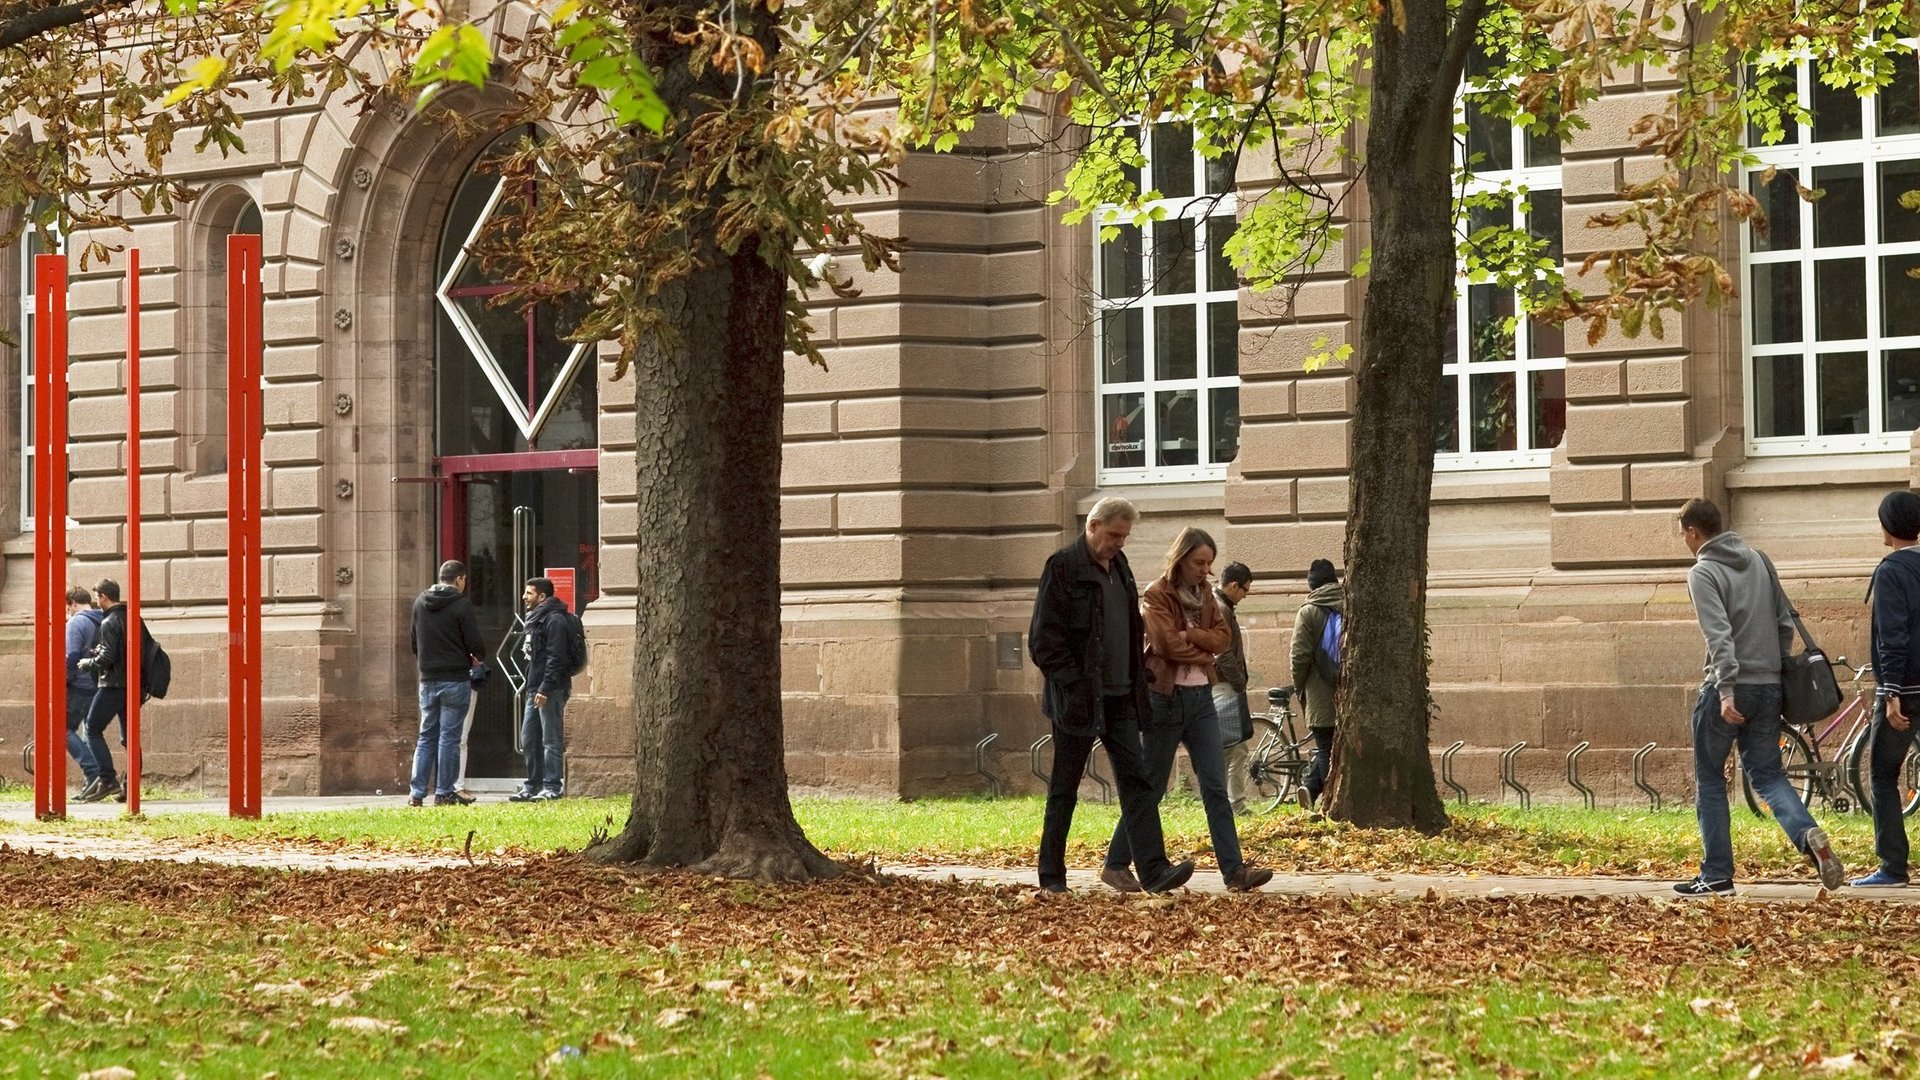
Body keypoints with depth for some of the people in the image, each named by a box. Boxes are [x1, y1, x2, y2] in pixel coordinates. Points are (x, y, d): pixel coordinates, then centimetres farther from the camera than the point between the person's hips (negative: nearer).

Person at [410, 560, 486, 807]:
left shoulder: (420, 603, 8)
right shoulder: (461, 605, -11)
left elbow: (413, 641, 14)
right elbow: (475, 645, -11)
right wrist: (475, 657, 10)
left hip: (427, 679, 5)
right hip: (455, 679, -5)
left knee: (426, 736, 11)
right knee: (449, 737, 0)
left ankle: (416, 792, 5)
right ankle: (444, 793, 0)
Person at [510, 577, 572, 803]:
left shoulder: (554, 620, -12)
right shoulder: (535, 619, 19)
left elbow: (556, 657, -20)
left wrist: (545, 689, -23)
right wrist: (531, 687, 18)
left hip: (551, 690, -11)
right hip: (535, 689, 11)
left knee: (551, 739, -6)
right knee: (528, 739, 12)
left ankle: (551, 787, -3)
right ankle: (533, 786, 18)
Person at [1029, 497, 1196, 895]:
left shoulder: (1118, 566, 15)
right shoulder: (1063, 566, -8)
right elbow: (1043, 637, -12)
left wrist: (1137, 682, 13)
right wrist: (1072, 686, -17)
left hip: (1119, 697, 6)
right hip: (1078, 698, -6)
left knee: (1136, 781, -5)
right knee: (1064, 789, 3)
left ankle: (1154, 870, -12)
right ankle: (1051, 876, 12)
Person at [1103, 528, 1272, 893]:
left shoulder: (1203, 595, 12)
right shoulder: (1157, 596, -9)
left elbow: (1223, 637, 3)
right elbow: (1166, 643, -20)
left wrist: (1190, 635, -13)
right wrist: (1202, 652, -5)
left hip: (1201, 697, 6)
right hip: (1167, 698, -6)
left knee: (1216, 788, -1)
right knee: (1151, 787, 1)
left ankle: (1235, 870, -6)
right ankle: (1115, 865, 13)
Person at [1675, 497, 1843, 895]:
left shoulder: (1702, 574, -10)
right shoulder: (1759, 561, 11)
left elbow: (1719, 636, -22)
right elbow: (1785, 622, 13)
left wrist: (1726, 691, -27)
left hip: (1728, 688, -6)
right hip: (1769, 688, 6)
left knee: (1709, 780, 8)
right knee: (1768, 774, 10)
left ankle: (1717, 874, 8)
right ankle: (1809, 836, -17)